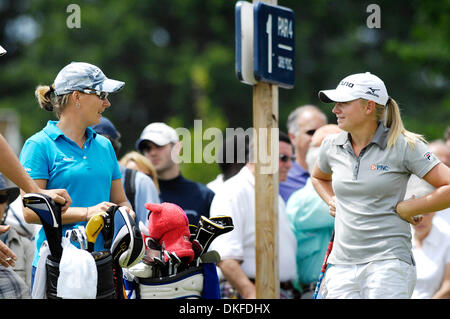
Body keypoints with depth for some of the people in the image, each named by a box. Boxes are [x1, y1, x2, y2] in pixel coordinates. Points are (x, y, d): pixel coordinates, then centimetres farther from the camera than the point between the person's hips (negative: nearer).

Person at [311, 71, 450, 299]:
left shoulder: (404, 146, -4)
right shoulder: (331, 146, 12)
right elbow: (318, 177, 36)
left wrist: (405, 209, -6)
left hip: (388, 263, -5)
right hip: (341, 265, 5)